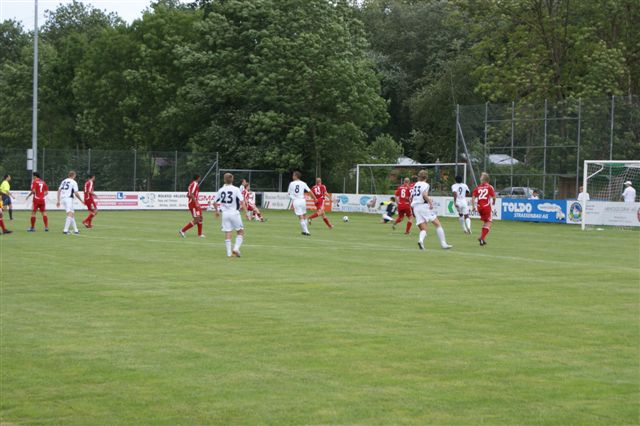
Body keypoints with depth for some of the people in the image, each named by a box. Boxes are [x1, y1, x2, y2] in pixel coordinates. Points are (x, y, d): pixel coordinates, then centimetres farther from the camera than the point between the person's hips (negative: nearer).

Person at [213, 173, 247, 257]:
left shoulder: (221, 190, 4)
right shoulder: (236, 189, -7)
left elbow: (214, 203, 9)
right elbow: (242, 201, -14)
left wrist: (217, 211, 26)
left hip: (225, 214, 3)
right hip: (234, 213, -3)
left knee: (227, 233, 6)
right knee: (240, 231, 10)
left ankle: (229, 253, 4)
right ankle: (236, 248, -5)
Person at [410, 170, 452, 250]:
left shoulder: (415, 185, 19)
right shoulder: (425, 185, -1)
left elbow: (411, 198, 20)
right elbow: (424, 194, -20)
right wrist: (430, 202, -16)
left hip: (415, 207, 6)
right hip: (424, 206, -6)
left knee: (423, 229, 5)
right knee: (437, 224, 4)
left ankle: (421, 239, -27)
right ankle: (443, 243, -1)